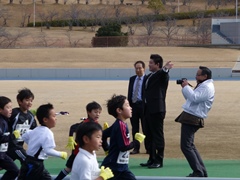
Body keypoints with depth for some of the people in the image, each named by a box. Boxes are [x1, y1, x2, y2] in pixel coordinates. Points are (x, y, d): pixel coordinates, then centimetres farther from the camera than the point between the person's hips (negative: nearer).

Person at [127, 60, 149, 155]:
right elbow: (129, 93, 14)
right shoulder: (132, 79, 13)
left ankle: (148, 148, 7)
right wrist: (129, 104, 8)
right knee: (134, 128, 8)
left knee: (145, 128, 1)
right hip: (133, 105, 5)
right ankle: (136, 148, 13)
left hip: (143, 105, -5)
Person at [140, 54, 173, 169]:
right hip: (148, 110, 9)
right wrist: (143, 108, 14)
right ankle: (152, 159, 22)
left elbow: (164, 75, -31)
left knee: (158, 135, -5)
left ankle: (159, 160, 0)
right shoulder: (149, 77, 18)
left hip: (157, 110, -9)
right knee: (150, 136, 14)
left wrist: (166, 69, -53)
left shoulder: (162, 75, -6)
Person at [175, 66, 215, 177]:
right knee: (190, 146, 16)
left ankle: (198, 172, -10)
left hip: (191, 119, -11)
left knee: (186, 146, -11)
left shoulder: (207, 87, -13)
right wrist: (185, 88, 11)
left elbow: (194, 98, -26)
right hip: (190, 118, 11)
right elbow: (190, 98, 24)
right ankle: (202, 171, 18)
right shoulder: (203, 86, 21)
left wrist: (186, 87, -14)